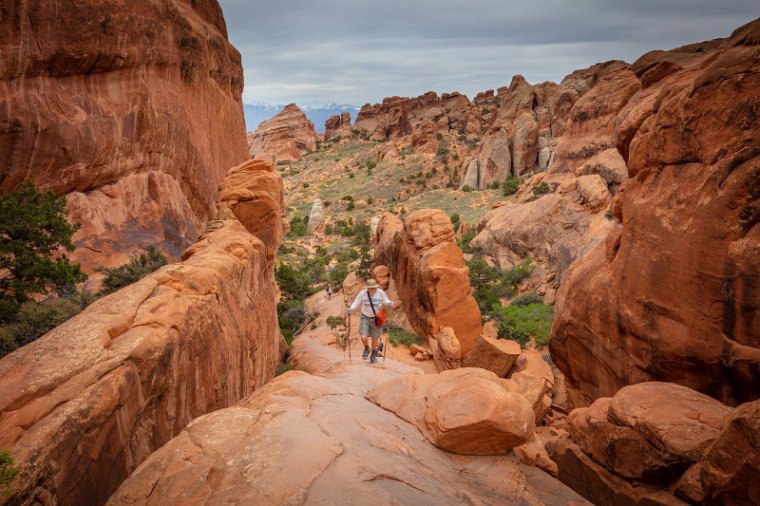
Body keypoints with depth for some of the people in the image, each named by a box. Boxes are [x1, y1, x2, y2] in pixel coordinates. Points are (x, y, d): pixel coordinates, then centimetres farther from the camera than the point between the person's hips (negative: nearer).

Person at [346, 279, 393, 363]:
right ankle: (367, 349, 20)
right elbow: (356, 303, -7)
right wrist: (350, 309, -26)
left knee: (375, 339, 8)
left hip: (377, 318, 1)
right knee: (363, 337, -14)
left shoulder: (381, 293, -13)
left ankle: (373, 356, 31)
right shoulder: (362, 293, -15)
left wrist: (389, 304, -21)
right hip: (365, 317, -1)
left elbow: (386, 301, 2)